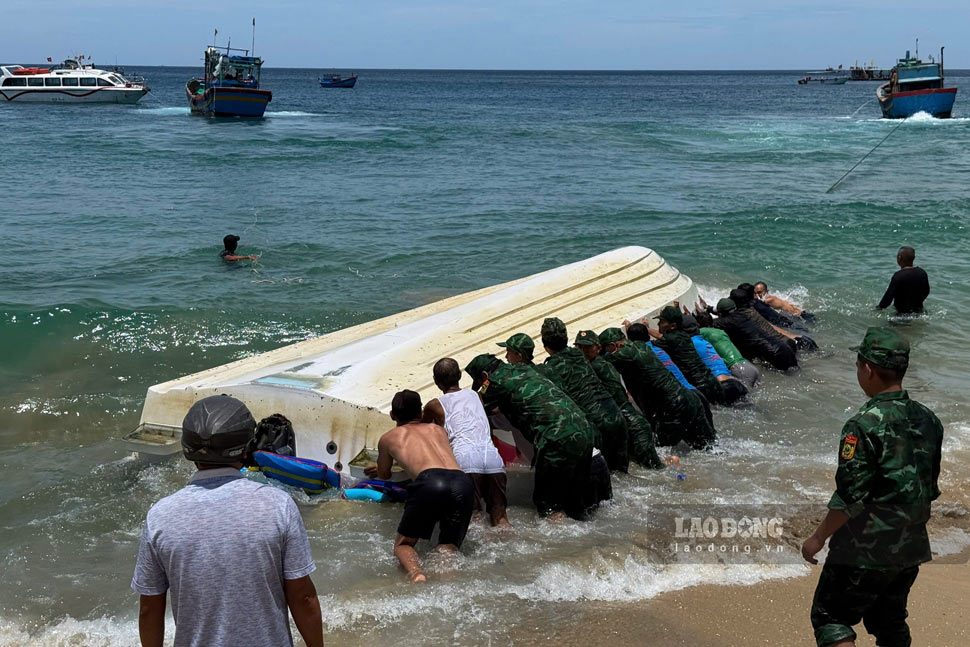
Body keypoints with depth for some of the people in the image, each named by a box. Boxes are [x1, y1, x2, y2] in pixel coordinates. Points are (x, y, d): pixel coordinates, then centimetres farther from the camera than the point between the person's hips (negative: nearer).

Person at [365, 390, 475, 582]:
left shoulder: (388, 438, 28)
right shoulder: (438, 429, 37)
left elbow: (383, 476, 42)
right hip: (463, 481, 3)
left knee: (403, 544, 13)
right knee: (449, 548, 11)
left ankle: (416, 573, -20)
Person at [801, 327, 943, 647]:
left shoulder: (864, 425, -21)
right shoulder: (928, 420, 3)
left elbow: (850, 497, -21)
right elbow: (930, 490, 11)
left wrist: (818, 538, -8)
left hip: (865, 551, -7)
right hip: (910, 548, 7)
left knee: (830, 617, 5)